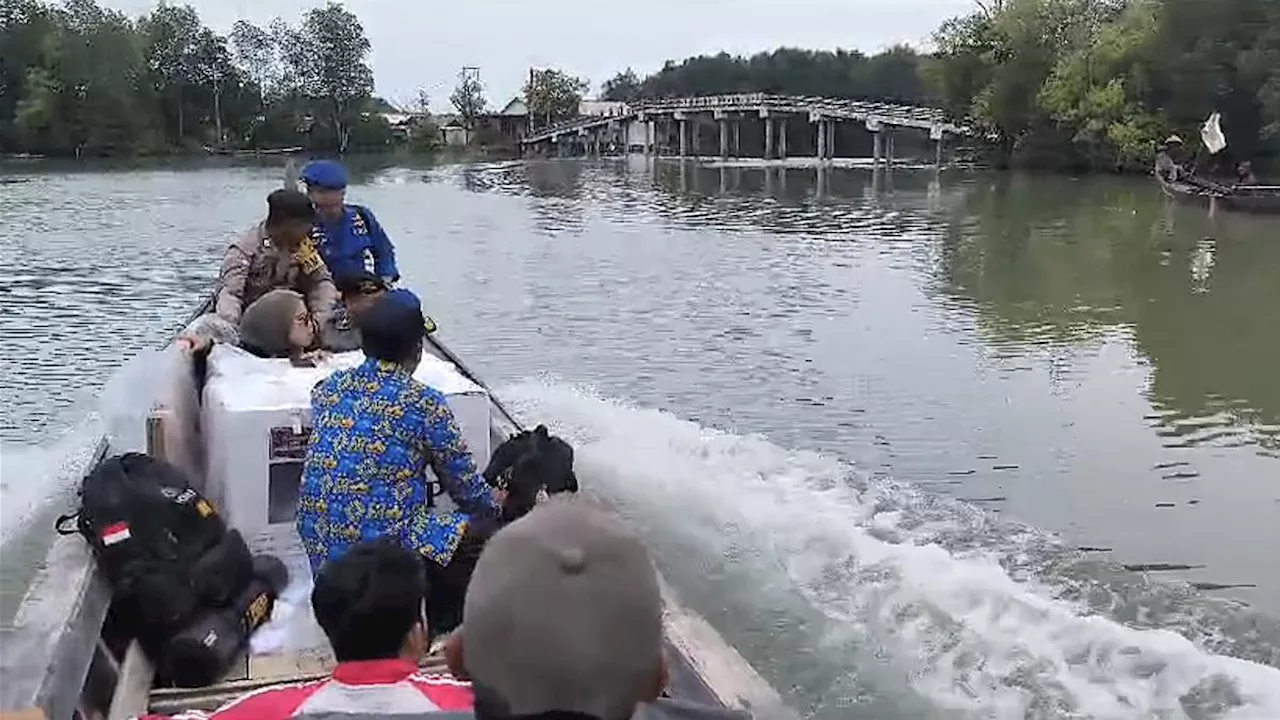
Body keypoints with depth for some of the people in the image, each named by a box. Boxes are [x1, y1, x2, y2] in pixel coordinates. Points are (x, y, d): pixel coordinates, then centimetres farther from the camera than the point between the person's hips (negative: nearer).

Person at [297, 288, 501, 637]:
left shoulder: (328, 388, 6)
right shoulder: (423, 403, -11)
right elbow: (468, 491, -1)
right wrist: (496, 505, 22)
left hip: (322, 557, 7)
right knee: (488, 530, 8)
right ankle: (428, 627, 5)